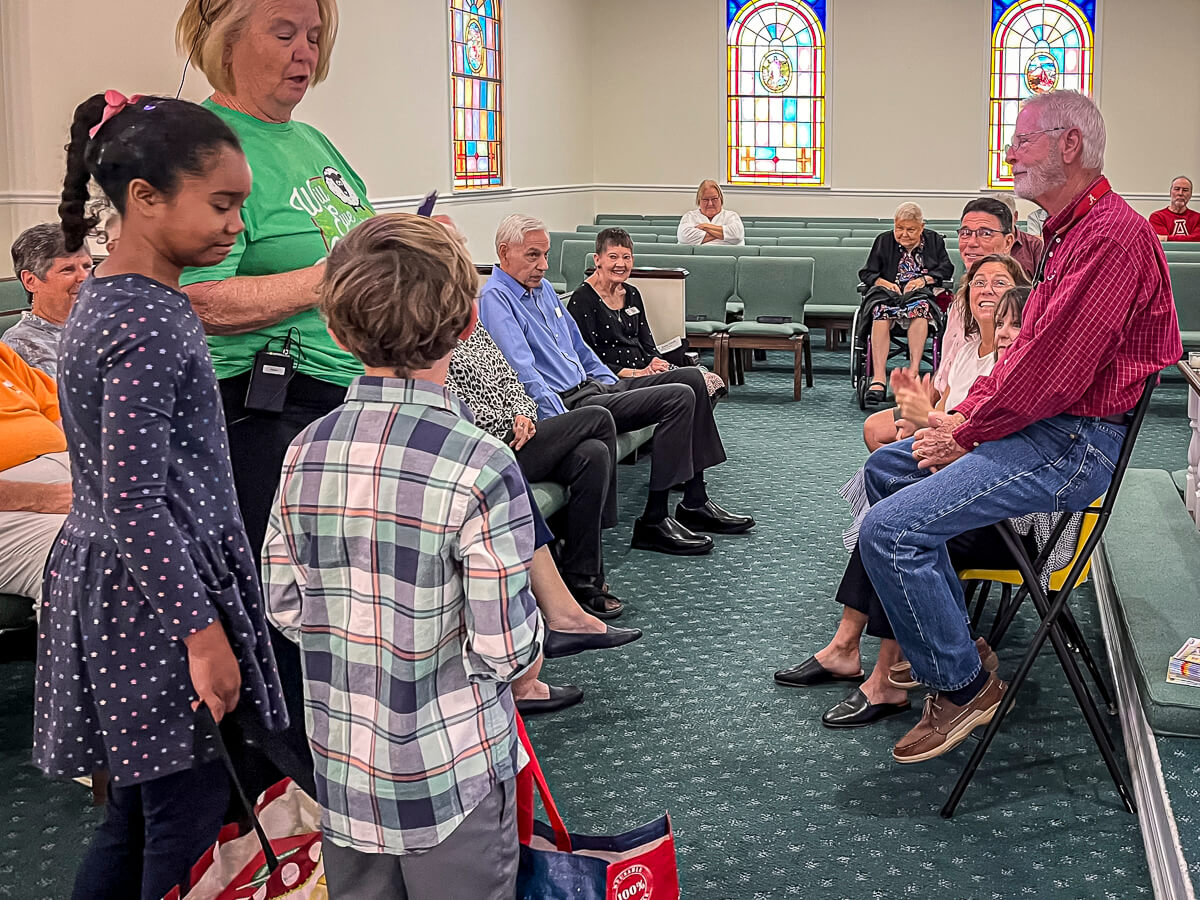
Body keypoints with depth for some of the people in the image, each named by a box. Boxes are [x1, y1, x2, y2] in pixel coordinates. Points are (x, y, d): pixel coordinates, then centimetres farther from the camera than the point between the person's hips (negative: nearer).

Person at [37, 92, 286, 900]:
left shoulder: (113, 297, 10)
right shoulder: (147, 323, -20)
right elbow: (136, 505, -23)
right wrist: (202, 633, -19)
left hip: (116, 586, 10)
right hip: (155, 598, -10)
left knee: (142, 811, 18)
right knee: (190, 814, 2)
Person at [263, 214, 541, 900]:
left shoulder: (305, 452, -6)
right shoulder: (480, 466, -23)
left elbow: (285, 610, 2)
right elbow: (507, 648, -20)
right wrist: (526, 663, 2)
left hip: (340, 766, 5)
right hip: (450, 776, -5)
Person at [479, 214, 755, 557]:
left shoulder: (543, 288, 17)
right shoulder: (495, 298, -13)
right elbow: (524, 373, -22)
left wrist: (615, 386, 18)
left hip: (592, 386, 10)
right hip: (567, 403, -10)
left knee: (692, 378, 3)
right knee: (679, 398, -19)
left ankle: (695, 502, 5)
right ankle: (653, 521, -17)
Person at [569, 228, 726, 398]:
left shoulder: (632, 294, 16)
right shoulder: (582, 300, -7)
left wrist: (656, 363, -5)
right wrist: (635, 374, -17)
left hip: (645, 370, 8)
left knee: (712, 381, -14)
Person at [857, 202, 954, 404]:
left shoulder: (934, 241, 19)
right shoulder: (884, 241, 19)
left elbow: (946, 269, 11)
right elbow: (866, 273, 14)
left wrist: (924, 279, -6)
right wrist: (885, 283, -6)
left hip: (921, 293, 0)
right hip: (888, 291, 0)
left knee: (919, 306, -39)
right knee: (881, 308, -37)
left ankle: (914, 371, -46)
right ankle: (878, 377, -47)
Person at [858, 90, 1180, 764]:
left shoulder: (1113, 235, -19)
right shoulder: (1070, 232, 17)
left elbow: (1053, 372, -25)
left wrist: (967, 432, -13)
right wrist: (966, 411, 3)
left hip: (1076, 442, -11)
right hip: (1042, 425, 11)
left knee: (890, 528, -21)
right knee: (887, 467, 19)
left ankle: (963, 684, -3)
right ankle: (948, 636, 20)